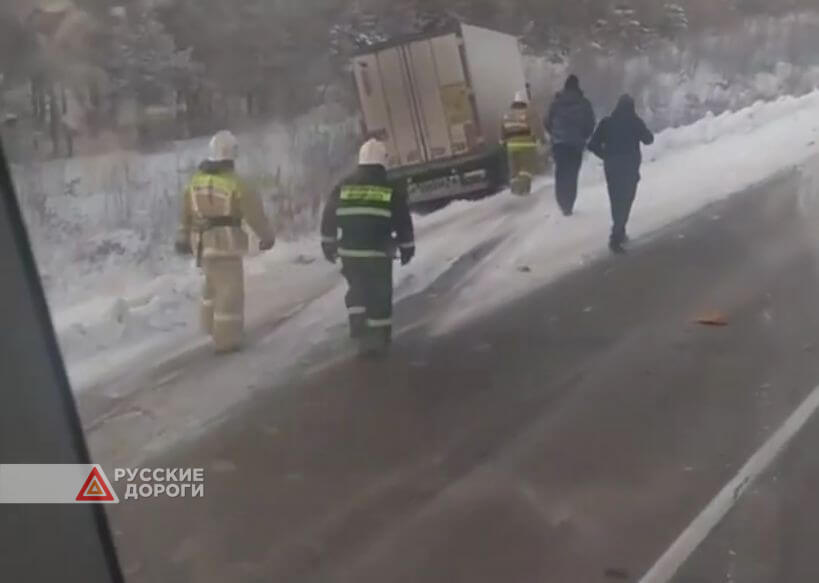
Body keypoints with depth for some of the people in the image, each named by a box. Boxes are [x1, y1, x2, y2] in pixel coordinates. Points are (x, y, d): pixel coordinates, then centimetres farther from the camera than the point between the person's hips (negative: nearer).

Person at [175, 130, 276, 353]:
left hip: (203, 242, 7)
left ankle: (211, 324, 35)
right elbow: (254, 212, -9)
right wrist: (267, 236, 5)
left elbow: (186, 212, 14)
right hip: (226, 242, -7)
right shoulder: (234, 183, -14)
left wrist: (184, 237, 26)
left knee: (214, 283, 26)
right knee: (230, 290, 0)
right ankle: (226, 339, 2)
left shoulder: (197, 180, 6)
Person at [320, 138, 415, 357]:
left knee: (357, 291, 17)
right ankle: (379, 340, 14)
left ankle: (361, 333, 6)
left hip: (349, 251, 2)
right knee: (380, 296, 9)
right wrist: (407, 248, 12)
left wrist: (329, 245, 16)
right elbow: (403, 224, 1)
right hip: (379, 253, -2)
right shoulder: (392, 189, -1)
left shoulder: (343, 187, 5)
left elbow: (328, 218, 7)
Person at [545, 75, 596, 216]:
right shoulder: (584, 103, -2)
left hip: (559, 143, 1)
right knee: (572, 175, 2)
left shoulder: (556, 102, 1)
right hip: (576, 144, -1)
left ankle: (562, 203, 4)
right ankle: (568, 206, -3)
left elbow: (548, 122, 3)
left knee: (560, 173, 12)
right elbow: (590, 124, -1)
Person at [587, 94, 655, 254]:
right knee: (625, 201, -4)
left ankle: (619, 233, 29)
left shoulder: (607, 122, 1)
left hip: (611, 167, 4)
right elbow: (648, 139, 7)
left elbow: (593, 145, -2)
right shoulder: (635, 122, -5)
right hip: (630, 167, -3)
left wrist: (606, 155, 12)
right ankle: (616, 238, -16)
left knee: (616, 200, 18)